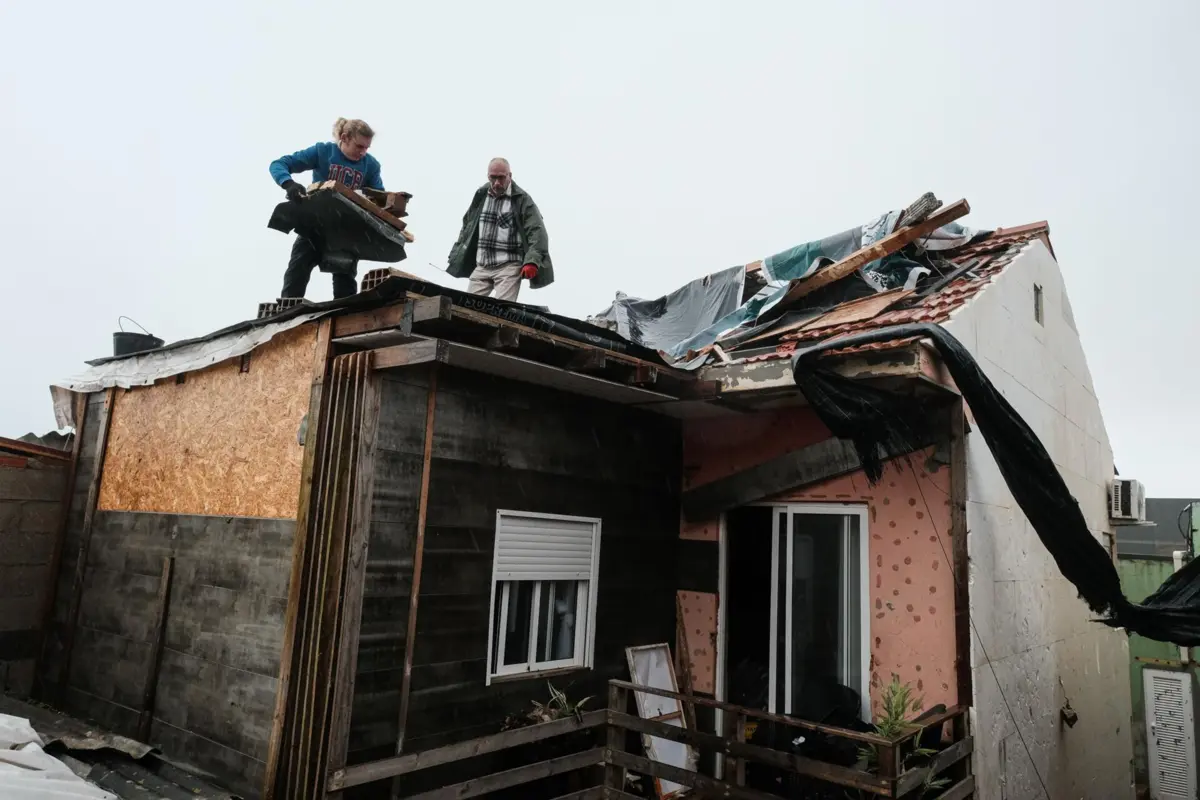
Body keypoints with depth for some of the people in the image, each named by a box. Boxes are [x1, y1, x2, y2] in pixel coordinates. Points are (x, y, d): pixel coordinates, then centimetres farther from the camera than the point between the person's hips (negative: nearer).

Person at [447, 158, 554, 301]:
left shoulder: (522, 200, -3)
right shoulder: (480, 196, 13)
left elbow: (536, 232, -10)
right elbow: (467, 227, 24)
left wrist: (532, 261, -24)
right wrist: (456, 256, 20)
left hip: (509, 267, -5)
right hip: (481, 266, 6)